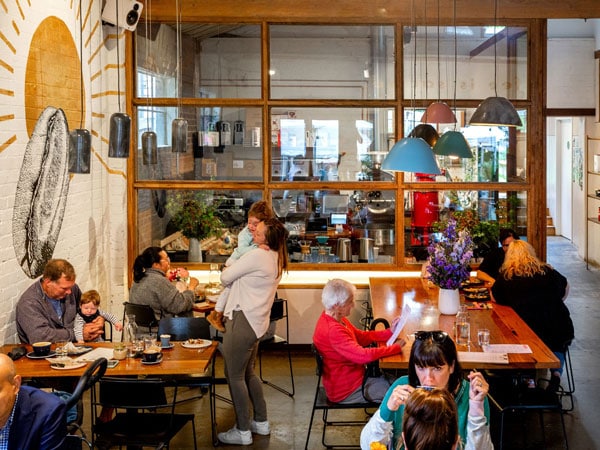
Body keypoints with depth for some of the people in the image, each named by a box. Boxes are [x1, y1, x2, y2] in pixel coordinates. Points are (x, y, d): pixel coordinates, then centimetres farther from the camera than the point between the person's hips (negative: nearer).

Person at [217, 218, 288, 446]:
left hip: (243, 320, -10)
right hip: (255, 321, 10)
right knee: (248, 372, 21)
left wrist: (226, 270, 9)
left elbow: (225, 278, -11)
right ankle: (261, 422, 29)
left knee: (234, 375, -1)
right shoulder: (275, 258, 10)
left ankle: (243, 431, 5)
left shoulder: (258, 255, -19)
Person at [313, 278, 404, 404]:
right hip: (345, 391, -10)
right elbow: (362, 355, -33)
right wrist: (396, 348, -23)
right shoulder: (332, 330, -30)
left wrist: (390, 332, -2)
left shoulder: (337, 319, 2)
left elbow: (361, 337, 10)